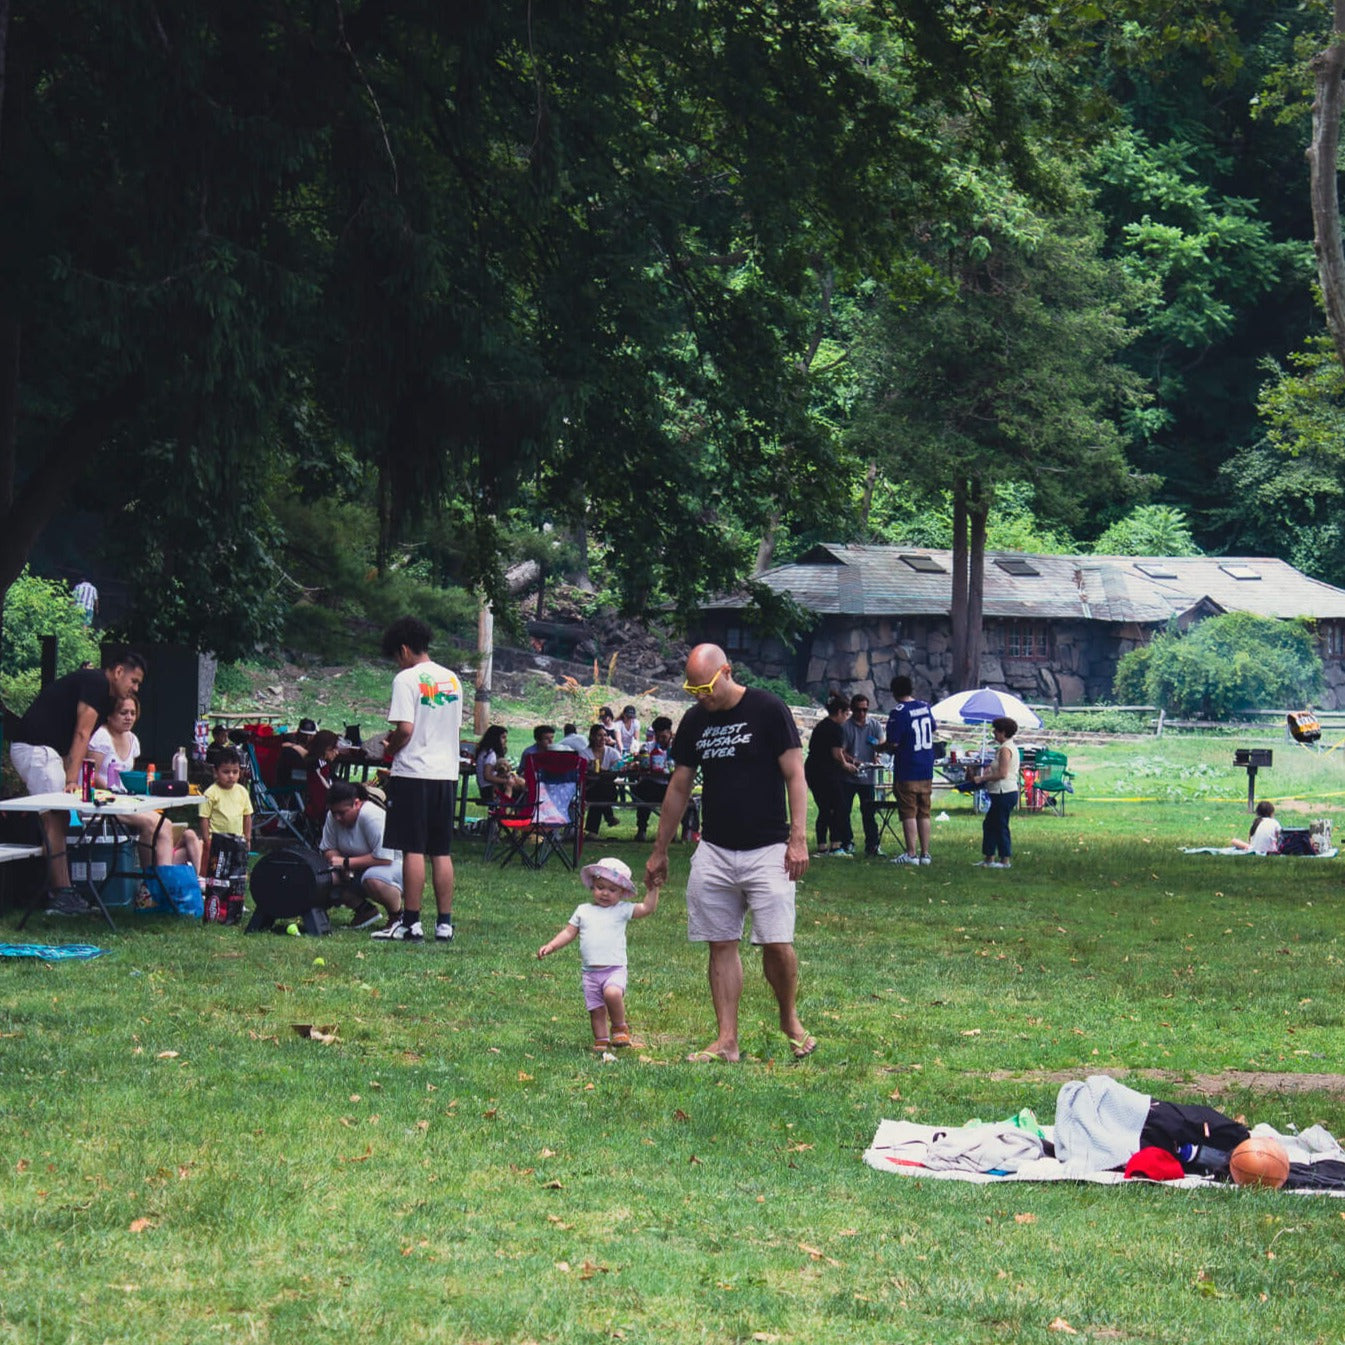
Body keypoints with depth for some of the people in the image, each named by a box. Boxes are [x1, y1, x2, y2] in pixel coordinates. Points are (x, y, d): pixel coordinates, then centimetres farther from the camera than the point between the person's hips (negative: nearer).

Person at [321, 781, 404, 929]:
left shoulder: (372, 816, -27)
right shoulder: (333, 817, -6)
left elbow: (384, 858, -31)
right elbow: (327, 850, 3)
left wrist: (347, 862, -29)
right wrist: (340, 863, -19)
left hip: (393, 864, -7)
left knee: (372, 879, -41)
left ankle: (397, 916, -11)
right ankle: (364, 910, 0)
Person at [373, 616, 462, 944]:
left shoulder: (407, 679, -9)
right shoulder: (451, 679, 12)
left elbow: (405, 729, -17)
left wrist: (391, 747, 3)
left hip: (413, 772, -6)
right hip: (447, 772, 6)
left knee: (413, 850, -4)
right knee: (441, 852, 8)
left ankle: (411, 923, -3)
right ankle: (444, 923, 8)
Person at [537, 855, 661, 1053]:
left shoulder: (622, 910, 5)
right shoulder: (583, 911, 13)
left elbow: (648, 908, -2)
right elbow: (569, 932, 14)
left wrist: (652, 889, -12)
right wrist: (551, 946, 4)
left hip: (614, 968, -3)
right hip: (590, 971, 3)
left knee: (613, 993, -29)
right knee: (596, 1009, 4)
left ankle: (620, 1027, -7)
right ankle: (601, 1039, 18)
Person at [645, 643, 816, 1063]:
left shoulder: (768, 710, -6)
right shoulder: (694, 721, 8)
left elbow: (795, 776, -6)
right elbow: (678, 788, 17)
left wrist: (799, 838, -14)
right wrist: (659, 851, 19)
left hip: (767, 849, -5)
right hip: (714, 851, 5)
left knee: (777, 943, -9)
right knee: (721, 945, 3)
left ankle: (790, 1020, 15)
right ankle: (726, 1040, 5)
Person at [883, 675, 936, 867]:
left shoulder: (898, 712, -15)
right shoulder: (925, 707, 6)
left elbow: (893, 743, -19)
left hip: (907, 773, -6)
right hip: (926, 771, 6)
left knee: (908, 813, -2)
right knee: (924, 813, 11)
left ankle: (911, 854, -3)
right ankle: (925, 853, 13)